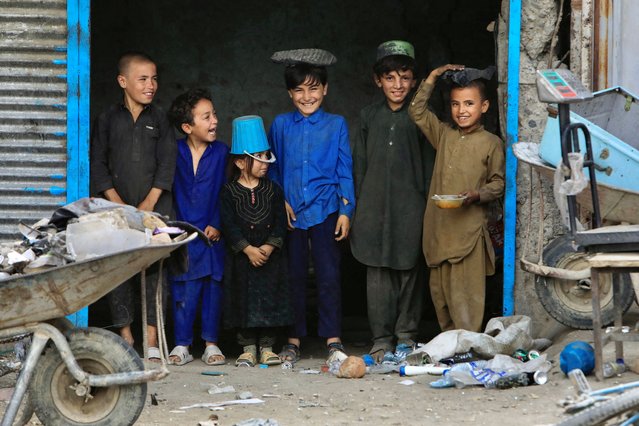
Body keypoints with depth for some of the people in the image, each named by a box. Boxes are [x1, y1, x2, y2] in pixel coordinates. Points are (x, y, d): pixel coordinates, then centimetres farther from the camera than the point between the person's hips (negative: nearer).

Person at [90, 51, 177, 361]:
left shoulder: (159, 120, 8)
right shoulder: (109, 118, 7)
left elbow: (167, 164, 3)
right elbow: (98, 163, 3)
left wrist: (150, 202, -8)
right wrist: (116, 202, -8)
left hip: (154, 208, 0)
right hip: (117, 208, 0)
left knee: (154, 270, -5)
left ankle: (152, 339, -3)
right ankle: (125, 336, 5)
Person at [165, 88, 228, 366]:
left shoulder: (222, 153, 1)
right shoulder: (174, 153, 1)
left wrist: (218, 225, -7)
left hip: (212, 233, 0)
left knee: (213, 286, 2)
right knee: (183, 289, -1)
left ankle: (211, 344, 10)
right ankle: (182, 345, 5)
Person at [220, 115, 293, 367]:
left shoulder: (273, 190, 5)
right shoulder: (229, 192, -1)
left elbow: (280, 223, 0)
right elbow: (229, 224, -8)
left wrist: (269, 247, -14)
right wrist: (248, 249, -16)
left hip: (270, 255, 2)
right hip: (241, 256, -2)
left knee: (271, 298, 0)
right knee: (243, 299, 0)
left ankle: (267, 347, 7)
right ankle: (248, 348, 8)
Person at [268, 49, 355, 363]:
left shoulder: (336, 125, 4)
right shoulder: (280, 125, 8)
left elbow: (345, 170, 5)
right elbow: (272, 168, 12)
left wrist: (345, 210, -2)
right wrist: (280, 201, -1)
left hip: (324, 210, -2)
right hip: (289, 212, 2)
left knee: (329, 275, -6)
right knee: (293, 276, 5)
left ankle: (333, 340, -2)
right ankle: (293, 340, 12)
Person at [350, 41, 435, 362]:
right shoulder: (370, 116, 9)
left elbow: (428, 163, 2)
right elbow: (360, 163, 12)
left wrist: (426, 203, -3)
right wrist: (360, 203, 7)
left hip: (409, 206, -2)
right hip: (375, 205, 2)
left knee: (409, 272, 2)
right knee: (378, 274, 1)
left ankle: (406, 336, 12)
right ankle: (381, 339, 6)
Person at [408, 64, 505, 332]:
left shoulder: (491, 143, 0)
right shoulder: (444, 135, 13)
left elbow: (498, 183, 3)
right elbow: (416, 112, 18)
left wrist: (477, 195, -16)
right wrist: (433, 77, 12)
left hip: (470, 229, -5)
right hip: (438, 227, 5)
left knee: (465, 295, -9)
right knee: (439, 290, 7)